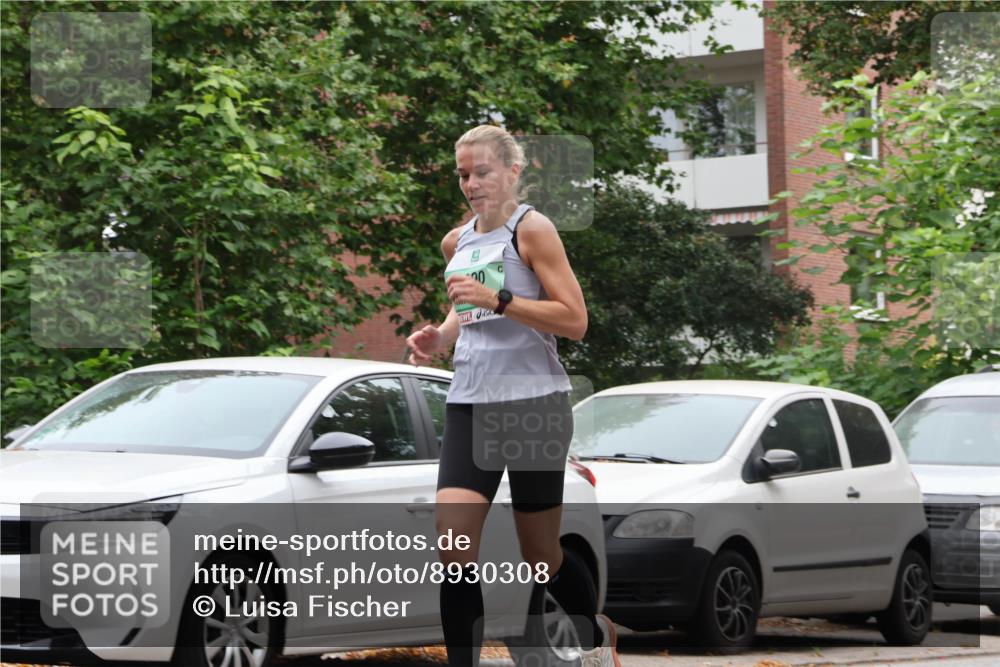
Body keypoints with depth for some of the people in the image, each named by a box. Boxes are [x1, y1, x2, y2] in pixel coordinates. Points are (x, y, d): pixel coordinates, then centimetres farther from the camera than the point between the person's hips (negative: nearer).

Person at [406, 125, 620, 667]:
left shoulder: (532, 230, -6)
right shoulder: (456, 242, 13)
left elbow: (574, 320, -13)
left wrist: (496, 299, -22)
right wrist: (440, 336, 7)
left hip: (533, 403, -5)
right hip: (469, 405, 5)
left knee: (541, 555, 6)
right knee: (453, 541, -13)